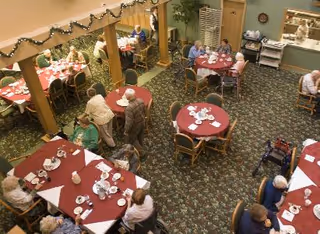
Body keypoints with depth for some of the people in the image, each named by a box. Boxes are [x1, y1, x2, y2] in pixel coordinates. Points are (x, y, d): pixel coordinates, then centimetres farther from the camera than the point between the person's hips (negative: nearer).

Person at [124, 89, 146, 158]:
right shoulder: (141, 101, -16)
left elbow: (129, 122, -30)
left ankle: (141, 153, 32)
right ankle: (140, 149, 53)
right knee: (140, 137, 29)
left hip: (135, 126, -7)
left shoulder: (129, 108, -38)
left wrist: (126, 131, -14)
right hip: (142, 123, 7)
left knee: (131, 139, 20)